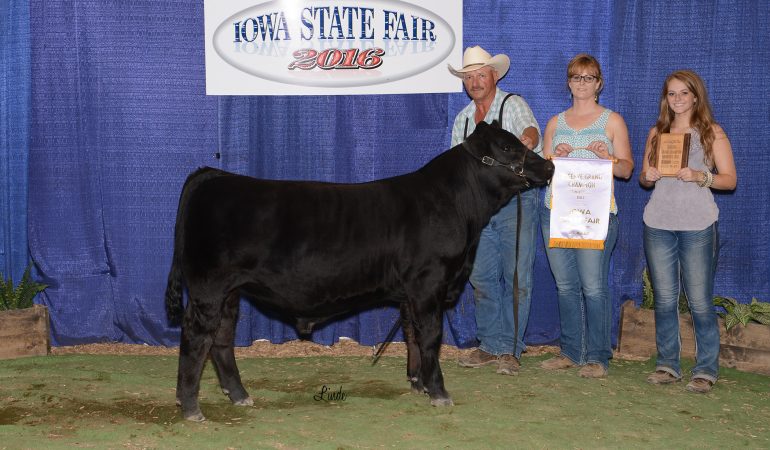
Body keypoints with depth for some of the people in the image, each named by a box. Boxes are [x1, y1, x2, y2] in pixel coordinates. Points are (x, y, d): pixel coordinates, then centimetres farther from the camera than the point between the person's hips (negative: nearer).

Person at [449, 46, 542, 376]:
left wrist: (526, 140, -48)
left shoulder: (513, 105, -3)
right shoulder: (463, 119, 14)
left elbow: (530, 130, -24)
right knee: (482, 279, 8)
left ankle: (510, 349, 3)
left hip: (515, 203, -6)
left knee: (517, 279, -5)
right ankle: (490, 346, 17)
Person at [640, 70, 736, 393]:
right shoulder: (657, 133, 14)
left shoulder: (712, 133, 3)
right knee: (664, 299, 7)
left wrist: (698, 176, -18)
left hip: (697, 225, -4)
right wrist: (647, 176, -5)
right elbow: (643, 178, 18)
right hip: (657, 224, 4)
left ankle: (706, 370, 4)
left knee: (700, 301, -4)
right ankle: (667, 366, 15)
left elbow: (730, 179, -2)